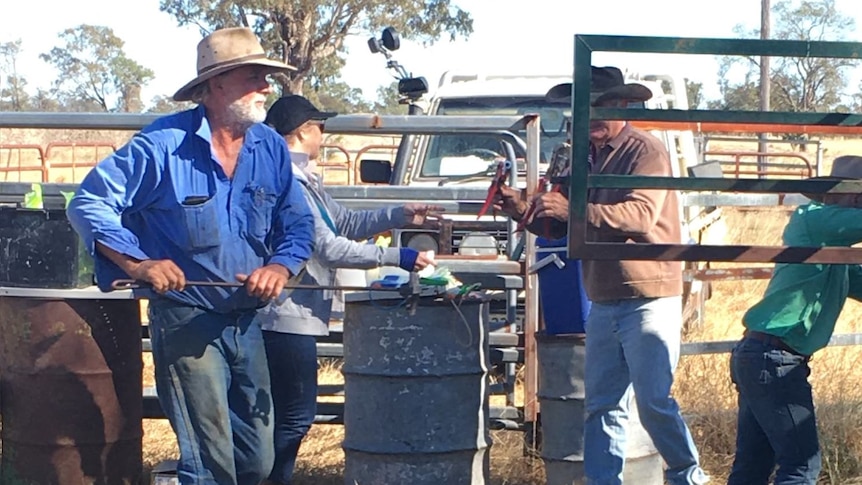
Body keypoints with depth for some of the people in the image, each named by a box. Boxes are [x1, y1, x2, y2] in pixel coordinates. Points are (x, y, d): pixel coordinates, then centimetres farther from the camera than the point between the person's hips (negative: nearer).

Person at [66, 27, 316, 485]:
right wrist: (138, 263, -21)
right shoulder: (163, 145, -12)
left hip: (247, 322, 6)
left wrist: (280, 266, -10)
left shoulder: (271, 148, 5)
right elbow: (89, 204, -11)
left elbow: (297, 223, 11)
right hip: (187, 322, -6)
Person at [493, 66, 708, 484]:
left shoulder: (646, 151, -9)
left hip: (649, 298, -7)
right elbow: (562, 228, 17)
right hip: (604, 304, 7)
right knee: (602, 404, 7)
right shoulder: (587, 158, 15)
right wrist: (525, 211, -2)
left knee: (654, 402, -6)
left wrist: (573, 210, -30)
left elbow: (641, 213, -23)